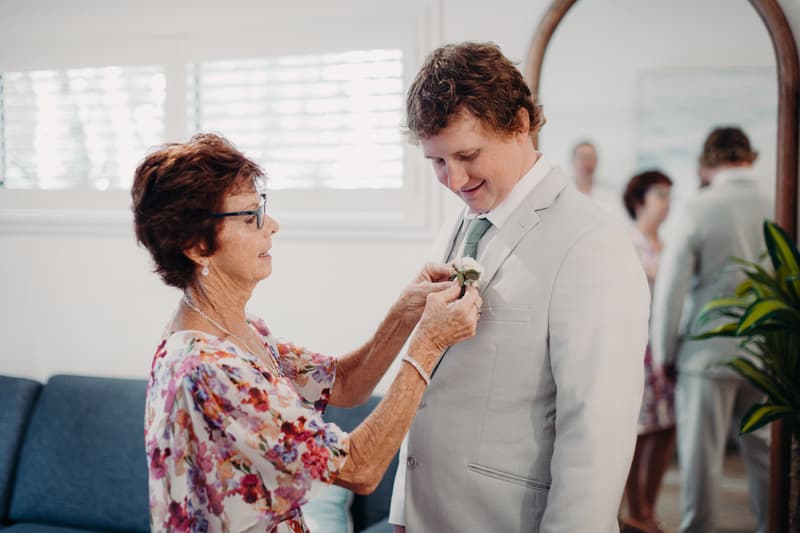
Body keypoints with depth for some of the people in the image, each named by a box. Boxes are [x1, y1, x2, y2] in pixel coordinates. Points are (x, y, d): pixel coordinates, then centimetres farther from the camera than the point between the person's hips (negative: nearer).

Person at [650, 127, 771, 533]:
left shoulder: (697, 210, -10)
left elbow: (670, 286, -9)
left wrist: (663, 353, 1)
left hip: (708, 353, -3)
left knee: (701, 456, 7)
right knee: (765, 454, 14)